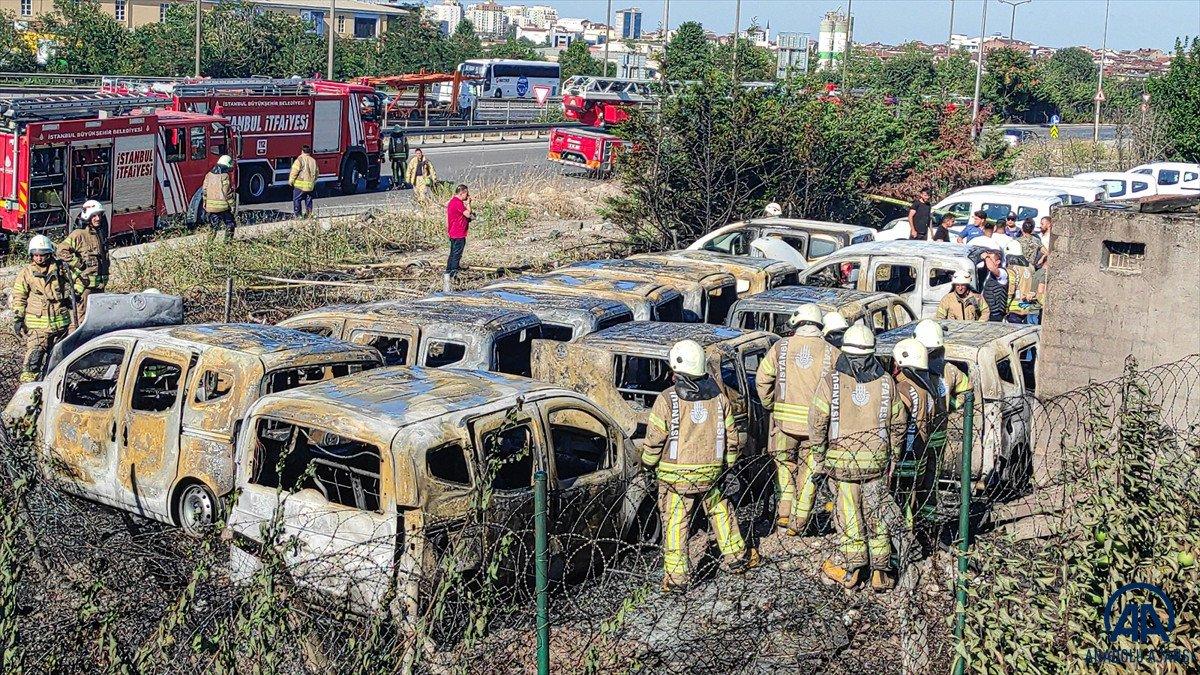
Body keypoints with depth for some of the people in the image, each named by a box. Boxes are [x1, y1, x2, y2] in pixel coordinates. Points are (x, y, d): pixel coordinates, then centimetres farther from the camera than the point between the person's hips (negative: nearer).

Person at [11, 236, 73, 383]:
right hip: (37, 324, -3)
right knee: (34, 356, -12)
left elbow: (69, 291, 16)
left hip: (60, 322, 3)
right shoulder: (26, 273, -1)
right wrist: (17, 319, -4)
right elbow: (18, 298, 1)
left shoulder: (60, 269, 5)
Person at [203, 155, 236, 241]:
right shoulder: (225, 176, -10)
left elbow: (205, 191, 11)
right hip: (223, 206, -6)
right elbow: (228, 193, -12)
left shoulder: (209, 175, 8)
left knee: (213, 227, 14)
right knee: (230, 225, 6)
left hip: (210, 207, 6)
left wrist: (205, 204, 19)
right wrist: (232, 205, -7)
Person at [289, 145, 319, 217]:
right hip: (310, 186, 6)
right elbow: (317, 173, 16)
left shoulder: (300, 159, -10)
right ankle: (309, 213, 15)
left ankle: (297, 213, 0)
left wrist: (291, 180, -4)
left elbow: (294, 171, -13)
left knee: (297, 199, 2)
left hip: (300, 185, -6)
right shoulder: (313, 161, 9)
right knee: (308, 200, 14)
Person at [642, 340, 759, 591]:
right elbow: (731, 436, 8)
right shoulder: (719, 398, 1)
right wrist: (728, 463, 22)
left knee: (675, 523, 3)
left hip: (676, 474, -3)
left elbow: (654, 439, -8)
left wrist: (648, 462, 9)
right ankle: (736, 557, 31)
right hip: (711, 472, 3)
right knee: (720, 511, 22)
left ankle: (675, 576, 5)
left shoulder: (667, 400, -12)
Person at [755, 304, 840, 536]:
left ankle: (785, 512, 11)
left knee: (785, 462, 21)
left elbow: (762, 379, 4)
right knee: (808, 471, 11)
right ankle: (798, 522, 13)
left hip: (785, 418, 0)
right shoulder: (832, 353, -2)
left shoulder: (781, 347, 0)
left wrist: (769, 405, 18)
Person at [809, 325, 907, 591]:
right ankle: (880, 571, 14)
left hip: (841, 460, -2)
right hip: (877, 459, 2)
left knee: (847, 514, 8)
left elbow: (817, 423, -7)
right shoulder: (886, 382, 1)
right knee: (876, 514, 11)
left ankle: (850, 568, 14)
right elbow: (897, 424, 6)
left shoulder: (831, 382, -7)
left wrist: (819, 459, 3)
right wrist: (892, 457, 17)